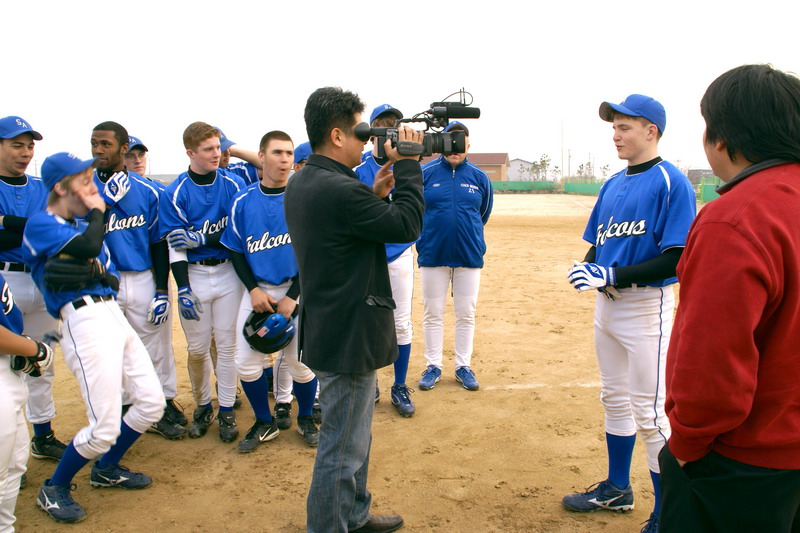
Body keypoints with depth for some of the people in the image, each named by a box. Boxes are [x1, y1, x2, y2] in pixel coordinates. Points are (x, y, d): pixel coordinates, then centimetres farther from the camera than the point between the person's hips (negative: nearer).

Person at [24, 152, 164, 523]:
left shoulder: (83, 223, 20)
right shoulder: (40, 225, -5)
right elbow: (87, 248, -22)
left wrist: (90, 271, -2)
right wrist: (96, 213, -6)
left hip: (113, 313, 8)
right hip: (85, 321, -8)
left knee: (151, 402, 10)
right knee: (105, 429, -9)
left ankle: (106, 469, 32)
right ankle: (54, 489, 17)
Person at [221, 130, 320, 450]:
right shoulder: (243, 201, 2)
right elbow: (236, 251, 7)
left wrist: (292, 296, -12)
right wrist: (253, 289, -7)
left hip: (296, 288, -2)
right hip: (257, 289, 3)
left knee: (299, 361, -1)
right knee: (246, 361, 1)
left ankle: (306, 419, 27)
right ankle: (264, 424, 24)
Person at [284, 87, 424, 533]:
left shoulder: (300, 185, 7)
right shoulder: (340, 191, -25)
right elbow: (408, 226, -17)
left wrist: (376, 195, 2)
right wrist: (408, 167, -7)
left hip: (328, 331, 11)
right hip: (349, 338, -11)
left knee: (355, 435, 26)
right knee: (343, 451, 5)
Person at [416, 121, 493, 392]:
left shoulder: (479, 177, 1)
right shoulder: (425, 173, -4)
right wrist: (428, 236, 10)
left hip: (469, 256, 1)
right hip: (432, 256, -1)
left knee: (466, 314, 9)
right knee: (432, 314, 7)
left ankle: (463, 366, 22)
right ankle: (433, 366, 21)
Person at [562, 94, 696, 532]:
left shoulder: (671, 183, -13)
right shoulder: (612, 185, 11)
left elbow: (677, 259, -20)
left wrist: (612, 275, -24)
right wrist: (587, 269, -6)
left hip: (646, 306, -8)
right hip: (607, 301, 8)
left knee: (650, 413, -2)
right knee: (614, 399, 18)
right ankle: (617, 488, 36)